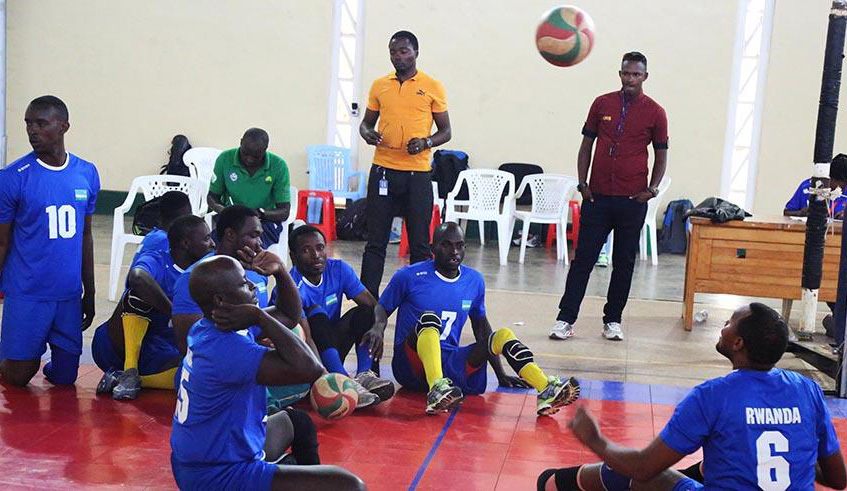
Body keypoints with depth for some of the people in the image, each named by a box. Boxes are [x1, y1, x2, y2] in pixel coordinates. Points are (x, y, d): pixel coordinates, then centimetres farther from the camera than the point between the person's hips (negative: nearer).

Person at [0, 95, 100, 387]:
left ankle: (51, 365, 39)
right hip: (26, 295, -3)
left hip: (69, 295, 3)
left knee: (65, 377, 7)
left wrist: (89, 292, 14)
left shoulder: (87, 174, 2)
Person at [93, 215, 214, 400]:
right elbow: (137, 277, -38)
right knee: (140, 293, -30)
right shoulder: (155, 261, -13)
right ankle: (129, 373, -23)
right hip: (115, 348, -5)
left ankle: (128, 378, -12)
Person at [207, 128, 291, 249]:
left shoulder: (278, 166, -8)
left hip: (266, 221, -1)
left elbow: (284, 212, -5)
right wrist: (222, 209, -16)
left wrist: (260, 214, -25)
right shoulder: (225, 159, -4)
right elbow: (212, 196, 8)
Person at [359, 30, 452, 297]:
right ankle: (368, 298, 12)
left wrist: (425, 142, -14)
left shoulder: (432, 87, 2)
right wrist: (367, 133, -4)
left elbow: (446, 131, 5)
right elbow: (366, 122, 19)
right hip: (383, 170, 2)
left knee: (419, 244, 2)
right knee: (375, 241, 5)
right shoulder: (379, 85, 10)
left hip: (417, 172, -2)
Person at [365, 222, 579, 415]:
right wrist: (378, 328, -19)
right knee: (429, 318, -32)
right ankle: (436, 390, -55)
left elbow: (481, 326, 21)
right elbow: (382, 308, 6)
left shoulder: (474, 281, 10)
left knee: (503, 335, -15)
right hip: (411, 365, -4)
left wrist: (500, 374, 21)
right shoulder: (410, 276, -2)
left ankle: (547, 392, -35)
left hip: (450, 365, 4)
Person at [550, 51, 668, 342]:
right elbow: (587, 144, 9)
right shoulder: (602, 104, 5)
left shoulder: (654, 113, 1)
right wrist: (582, 182, 0)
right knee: (583, 258, 0)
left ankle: (613, 320, 18)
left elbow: (661, 154, 7)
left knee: (624, 262, 7)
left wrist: (652, 190, -5)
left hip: (633, 199, 0)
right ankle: (566, 318, 3)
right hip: (597, 196, 0)